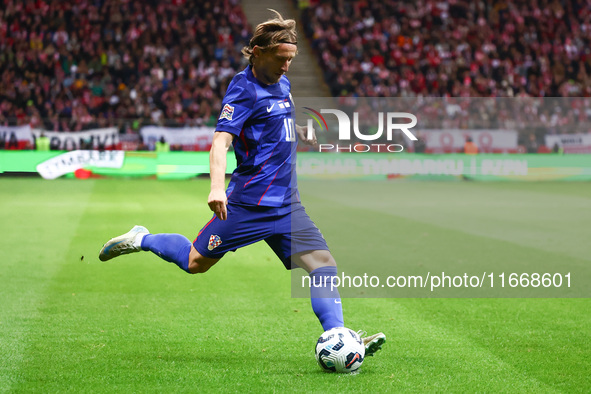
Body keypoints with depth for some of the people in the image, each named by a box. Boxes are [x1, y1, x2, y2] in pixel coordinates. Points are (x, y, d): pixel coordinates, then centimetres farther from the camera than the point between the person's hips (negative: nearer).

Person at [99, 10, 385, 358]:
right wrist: (217, 187, -39)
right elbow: (221, 142, -25)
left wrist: (304, 133, 22)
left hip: (287, 204, 7)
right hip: (250, 202, -7)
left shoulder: (282, 83, 12)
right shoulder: (244, 89, -13)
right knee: (197, 262, 3)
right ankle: (142, 240, 27)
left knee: (322, 263, -8)